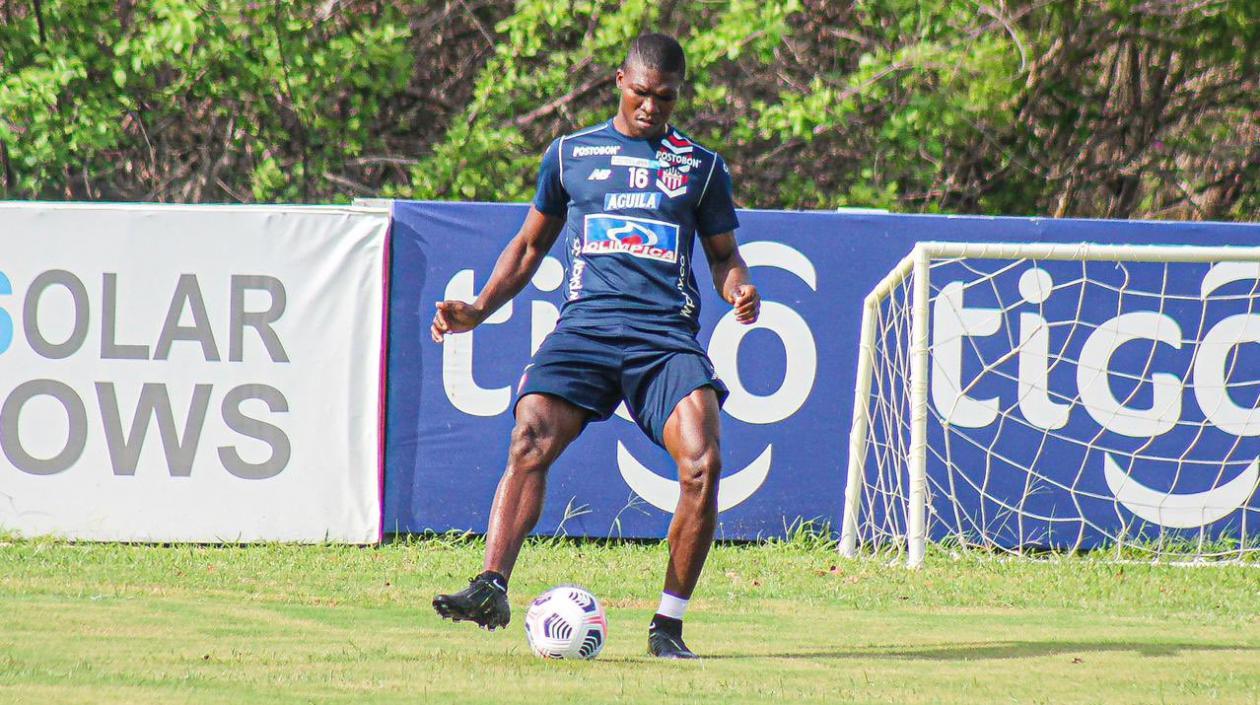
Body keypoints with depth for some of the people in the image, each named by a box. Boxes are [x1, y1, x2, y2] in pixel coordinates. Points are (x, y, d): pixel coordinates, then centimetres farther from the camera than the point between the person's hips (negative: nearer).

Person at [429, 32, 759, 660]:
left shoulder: (701, 167, 16)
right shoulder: (570, 154, 17)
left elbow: (723, 255, 21)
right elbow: (532, 242, 25)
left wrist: (739, 291, -3)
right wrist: (480, 308, 13)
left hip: (668, 335, 0)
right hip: (585, 323, 1)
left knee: (702, 463, -22)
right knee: (529, 443, -25)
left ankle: (668, 625, -11)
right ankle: (491, 586, -33)